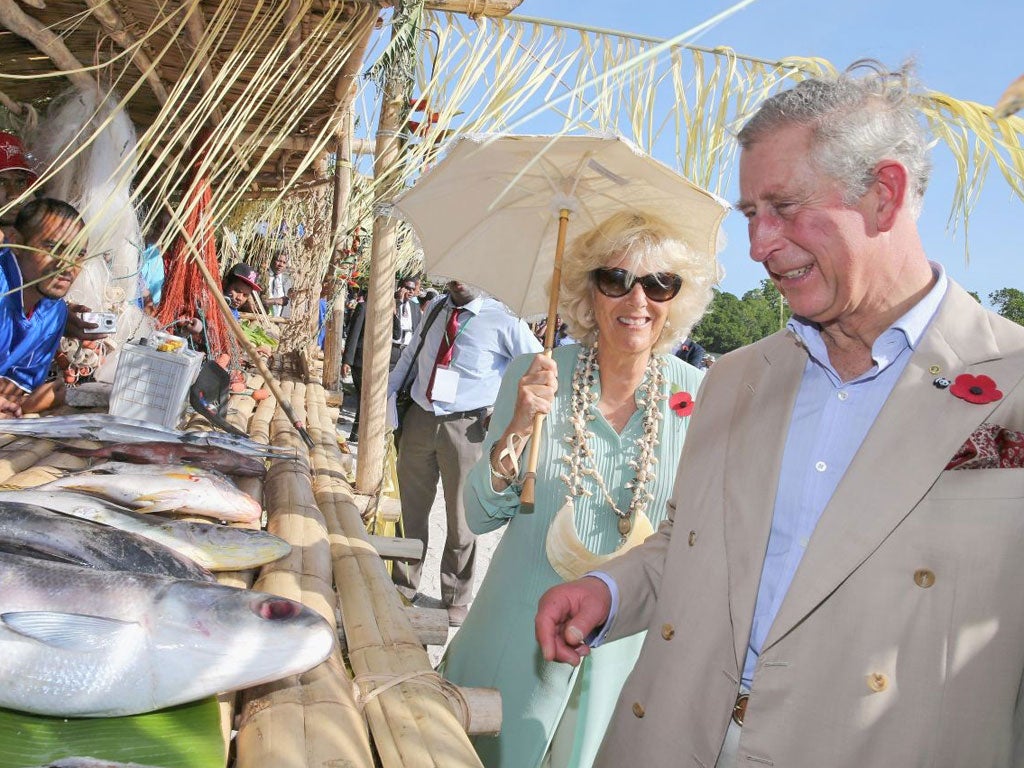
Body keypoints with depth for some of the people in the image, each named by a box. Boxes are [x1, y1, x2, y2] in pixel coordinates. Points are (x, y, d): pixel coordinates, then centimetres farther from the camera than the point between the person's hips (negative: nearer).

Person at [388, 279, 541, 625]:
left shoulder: (504, 322, -10)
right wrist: (385, 391, 18)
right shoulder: (434, 308, 7)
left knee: (462, 518, 5)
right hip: (419, 418, 5)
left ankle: (456, 600, 25)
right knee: (410, 508, 14)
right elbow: (411, 353, 20)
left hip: (466, 427, -5)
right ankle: (403, 584, 34)